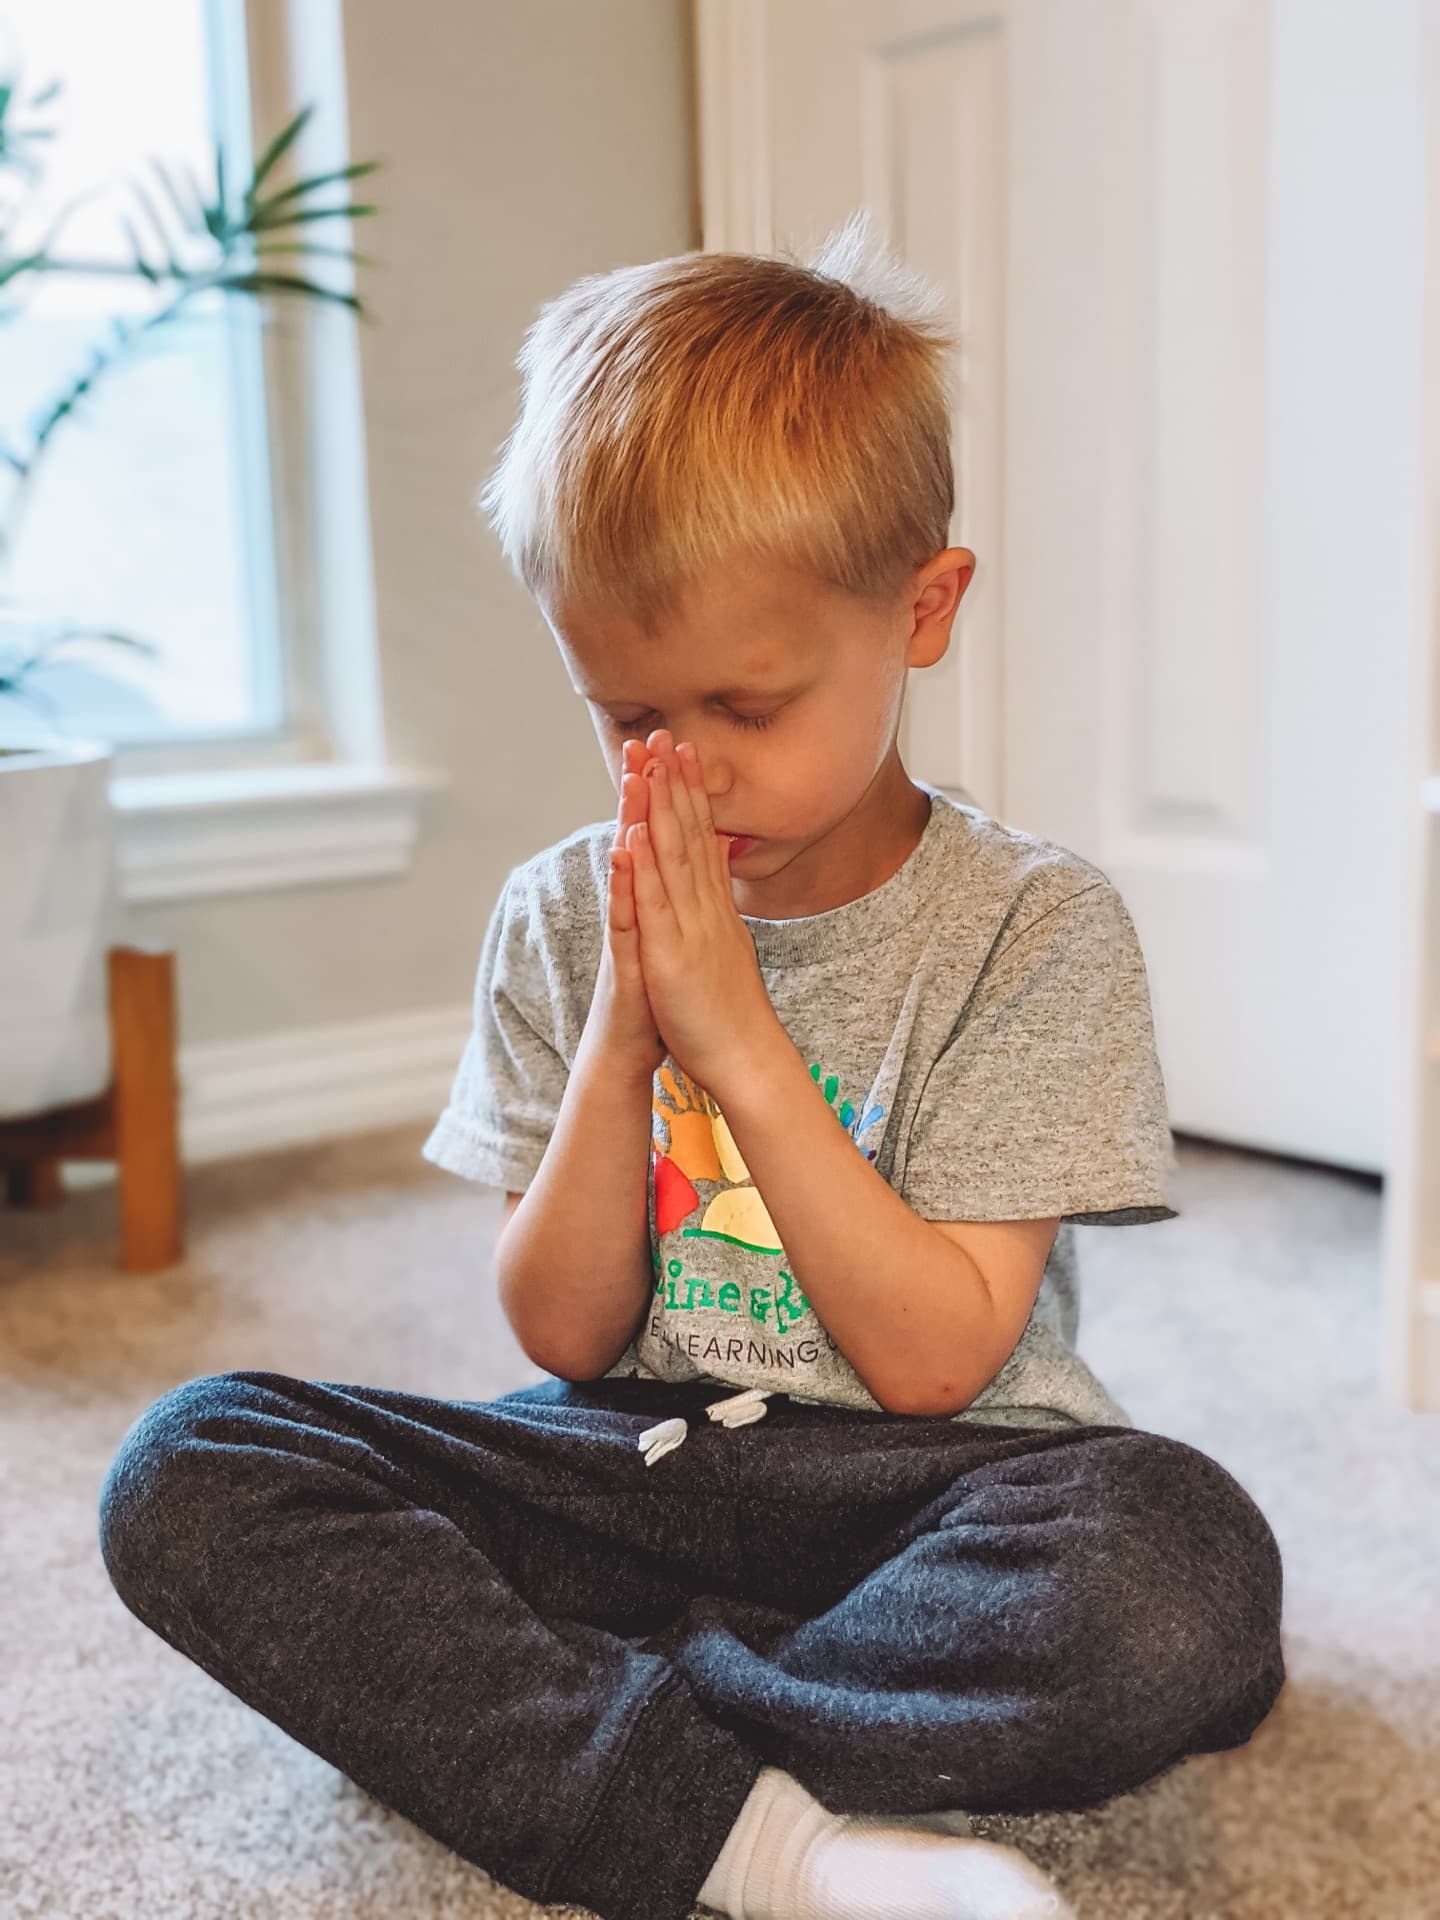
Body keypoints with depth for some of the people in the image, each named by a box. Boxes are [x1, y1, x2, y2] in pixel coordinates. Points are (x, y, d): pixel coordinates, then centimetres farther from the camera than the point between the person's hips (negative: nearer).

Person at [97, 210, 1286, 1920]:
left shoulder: (1034, 926, -7)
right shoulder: (562, 919, 2)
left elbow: (933, 1355, -11)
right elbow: (565, 1333, 0)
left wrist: (739, 1038, -18)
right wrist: (620, 1030, -14)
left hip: (903, 1482, -2)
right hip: (630, 1464, 3)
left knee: (1181, 1570, -35)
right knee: (185, 1474, -19)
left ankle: (526, 1702, -20)